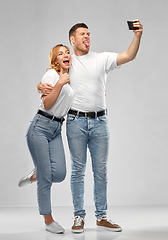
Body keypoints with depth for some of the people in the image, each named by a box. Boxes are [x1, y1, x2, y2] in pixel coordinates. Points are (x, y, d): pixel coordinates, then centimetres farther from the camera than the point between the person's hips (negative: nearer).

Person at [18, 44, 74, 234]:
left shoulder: (70, 80, 18)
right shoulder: (51, 74, -4)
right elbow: (47, 104, -13)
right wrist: (60, 83, -21)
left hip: (56, 130, 7)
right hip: (40, 127, -7)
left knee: (59, 174, -10)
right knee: (46, 178, -5)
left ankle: (34, 176, 23)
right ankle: (48, 221, 8)